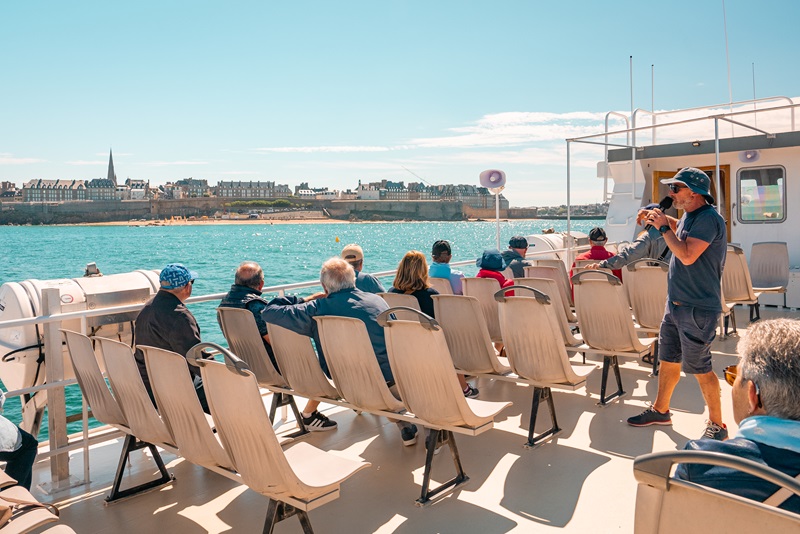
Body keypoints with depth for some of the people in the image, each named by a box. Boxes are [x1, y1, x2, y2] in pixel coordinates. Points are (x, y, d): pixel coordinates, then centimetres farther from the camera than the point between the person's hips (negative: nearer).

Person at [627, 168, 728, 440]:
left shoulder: (708, 218, -18)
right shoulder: (689, 216, 11)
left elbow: (687, 256, -27)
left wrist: (664, 227, -18)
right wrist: (662, 219, 16)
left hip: (698, 308, -9)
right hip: (676, 303, 9)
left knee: (699, 367, -1)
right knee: (668, 360, 17)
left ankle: (717, 425, 14)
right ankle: (660, 410, 32)